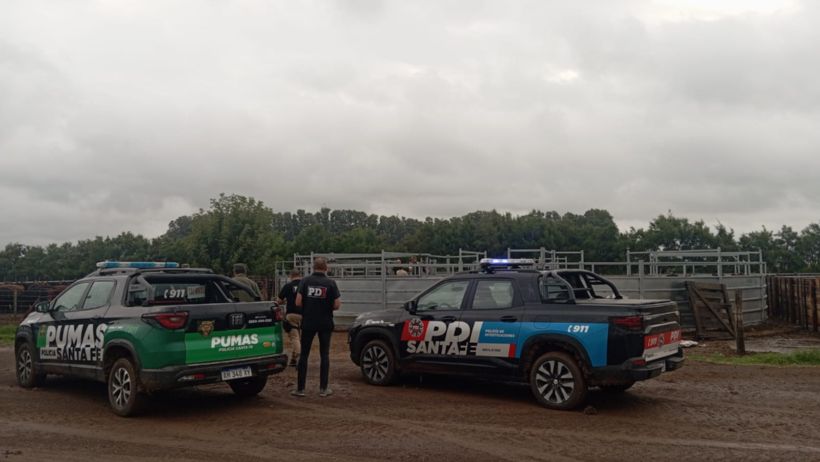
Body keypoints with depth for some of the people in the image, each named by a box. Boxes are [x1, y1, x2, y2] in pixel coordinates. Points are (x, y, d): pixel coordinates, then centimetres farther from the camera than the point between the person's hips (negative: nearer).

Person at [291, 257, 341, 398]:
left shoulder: (305, 281, -4)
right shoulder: (330, 283, -5)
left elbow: (298, 302, -8)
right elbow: (337, 305, -8)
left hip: (308, 323, 0)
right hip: (325, 324, 0)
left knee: (304, 355, 8)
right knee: (324, 355, 8)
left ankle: (300, 388, 8)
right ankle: (323, 389, 9)